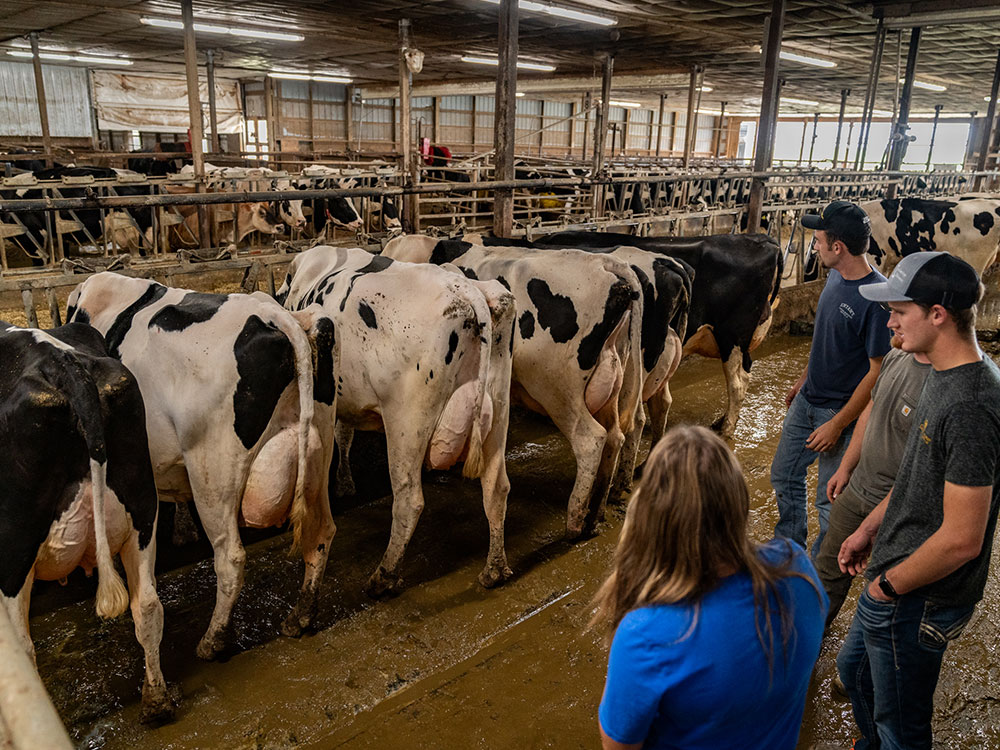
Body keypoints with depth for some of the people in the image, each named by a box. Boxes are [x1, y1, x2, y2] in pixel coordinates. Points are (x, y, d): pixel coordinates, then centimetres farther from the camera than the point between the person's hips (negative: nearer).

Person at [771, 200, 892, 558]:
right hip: (808, 399, 8)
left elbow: (878, 371, -22)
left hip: (843, 410, -8)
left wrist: (837, 424, -20)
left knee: (830, 500, 6)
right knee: (784, 475, 19)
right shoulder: (836, 276, 0)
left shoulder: (878, 298, -25)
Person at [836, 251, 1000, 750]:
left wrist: (889, 586, -16)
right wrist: (868, 531, 14)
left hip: (918, 600, -10)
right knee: (854, 669, 30)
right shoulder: (945, 376, 2)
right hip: (895, 576, 10)